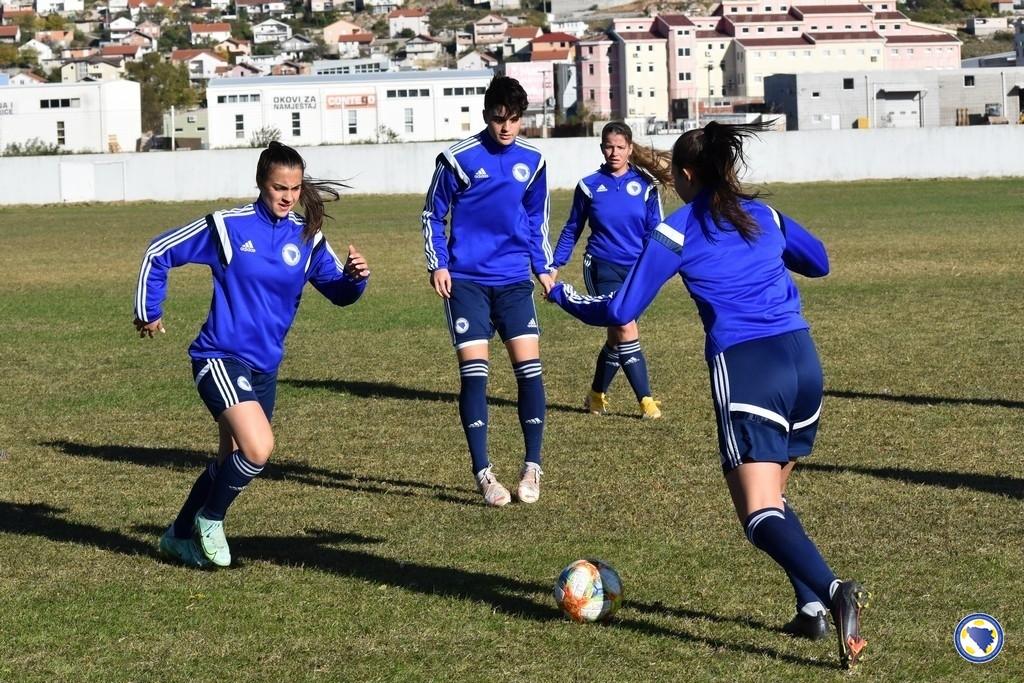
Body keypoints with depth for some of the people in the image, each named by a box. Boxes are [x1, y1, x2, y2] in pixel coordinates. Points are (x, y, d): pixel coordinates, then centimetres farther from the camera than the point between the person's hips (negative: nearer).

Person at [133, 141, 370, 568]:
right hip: (221, 359, -6)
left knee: (233, 460, 16)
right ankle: (209, 520, 1)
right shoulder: (227, 226, -10)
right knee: (259, 449, -24)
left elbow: (339, 292, 3)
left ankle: (180, 537, 36)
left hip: (265, 367, 7)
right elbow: (159, 253, -1)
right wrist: (148, 312, 5)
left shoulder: (307, 237, 3)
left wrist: (355, 276, -20)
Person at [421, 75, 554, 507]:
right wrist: (437, 265, -5)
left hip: (514, 279, 3)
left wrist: (544, 267, 13)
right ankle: (483, 474, -2)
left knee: (529, 365, -6)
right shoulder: (458, 159, -6)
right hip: (466, 280, -3)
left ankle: (532, 468, 6)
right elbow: (432, 215, 4)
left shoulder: (532, 161, 5)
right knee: (473, 371, -8)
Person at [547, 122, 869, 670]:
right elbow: (818, 262, 34)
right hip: (803, 361, 6)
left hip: (744, 368, -6)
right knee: (772, 495, 24)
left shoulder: (676, 232, 2)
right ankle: (812, 606, 14)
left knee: (762, 515, -11)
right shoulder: (764, 215, 16)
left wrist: (562, 296, 22)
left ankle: (833, 593, -36)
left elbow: (619, 311, 4)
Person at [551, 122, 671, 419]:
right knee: (626, 329, -15)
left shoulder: (645, 185, 2)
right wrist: (555, 265, 5)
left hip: (636, 270, 2)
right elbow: (572, 230, 9)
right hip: (603, 268, -2)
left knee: (617, 336, 10)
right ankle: (645, 400, -10)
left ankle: (596, 395, 29)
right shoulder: (589, 186, 1)